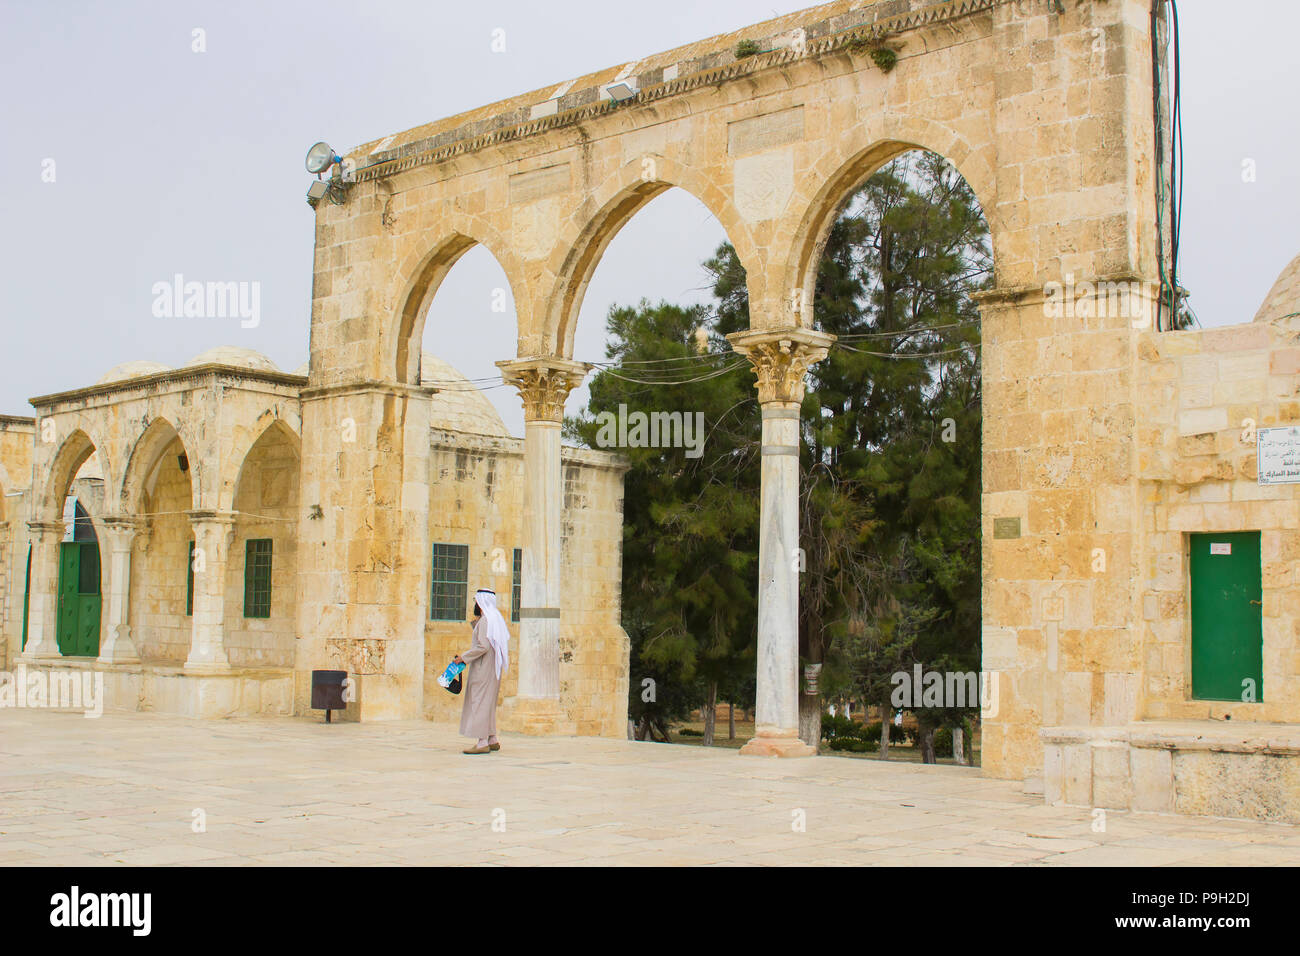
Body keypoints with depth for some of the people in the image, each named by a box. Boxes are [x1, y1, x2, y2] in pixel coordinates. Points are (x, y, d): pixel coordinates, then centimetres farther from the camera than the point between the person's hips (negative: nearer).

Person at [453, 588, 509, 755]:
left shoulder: (485, 620, -15)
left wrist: (464, 657, -15)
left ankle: (482, 743, -11)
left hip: (483, 668, -10)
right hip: (492, 669, 10)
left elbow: (483, 646, -23)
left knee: (480, 702, -9)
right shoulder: (497, 619, 15)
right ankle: (492, 740, 16)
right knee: (488, 703, 14)